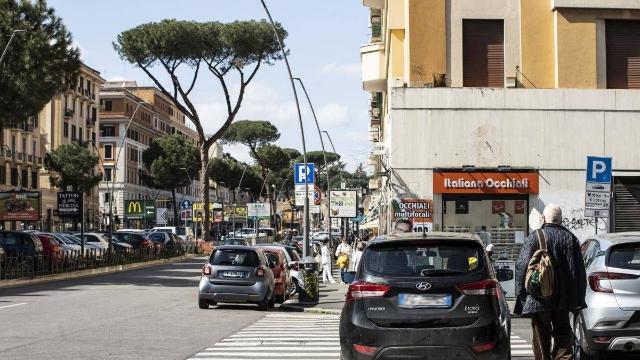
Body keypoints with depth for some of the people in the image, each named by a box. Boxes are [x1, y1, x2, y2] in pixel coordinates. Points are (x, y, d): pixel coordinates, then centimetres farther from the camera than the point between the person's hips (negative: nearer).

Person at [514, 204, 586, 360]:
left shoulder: (534, 238, -6)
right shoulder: (570, 238, 5)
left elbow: (521, 267, -10)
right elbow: (580, 271, 6)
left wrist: (521, 295, -3)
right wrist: (578, 300, 11)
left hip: (538, 299, -2)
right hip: (564, 299, 3)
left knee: (541, 336, 6)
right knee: (562, 331, 9)